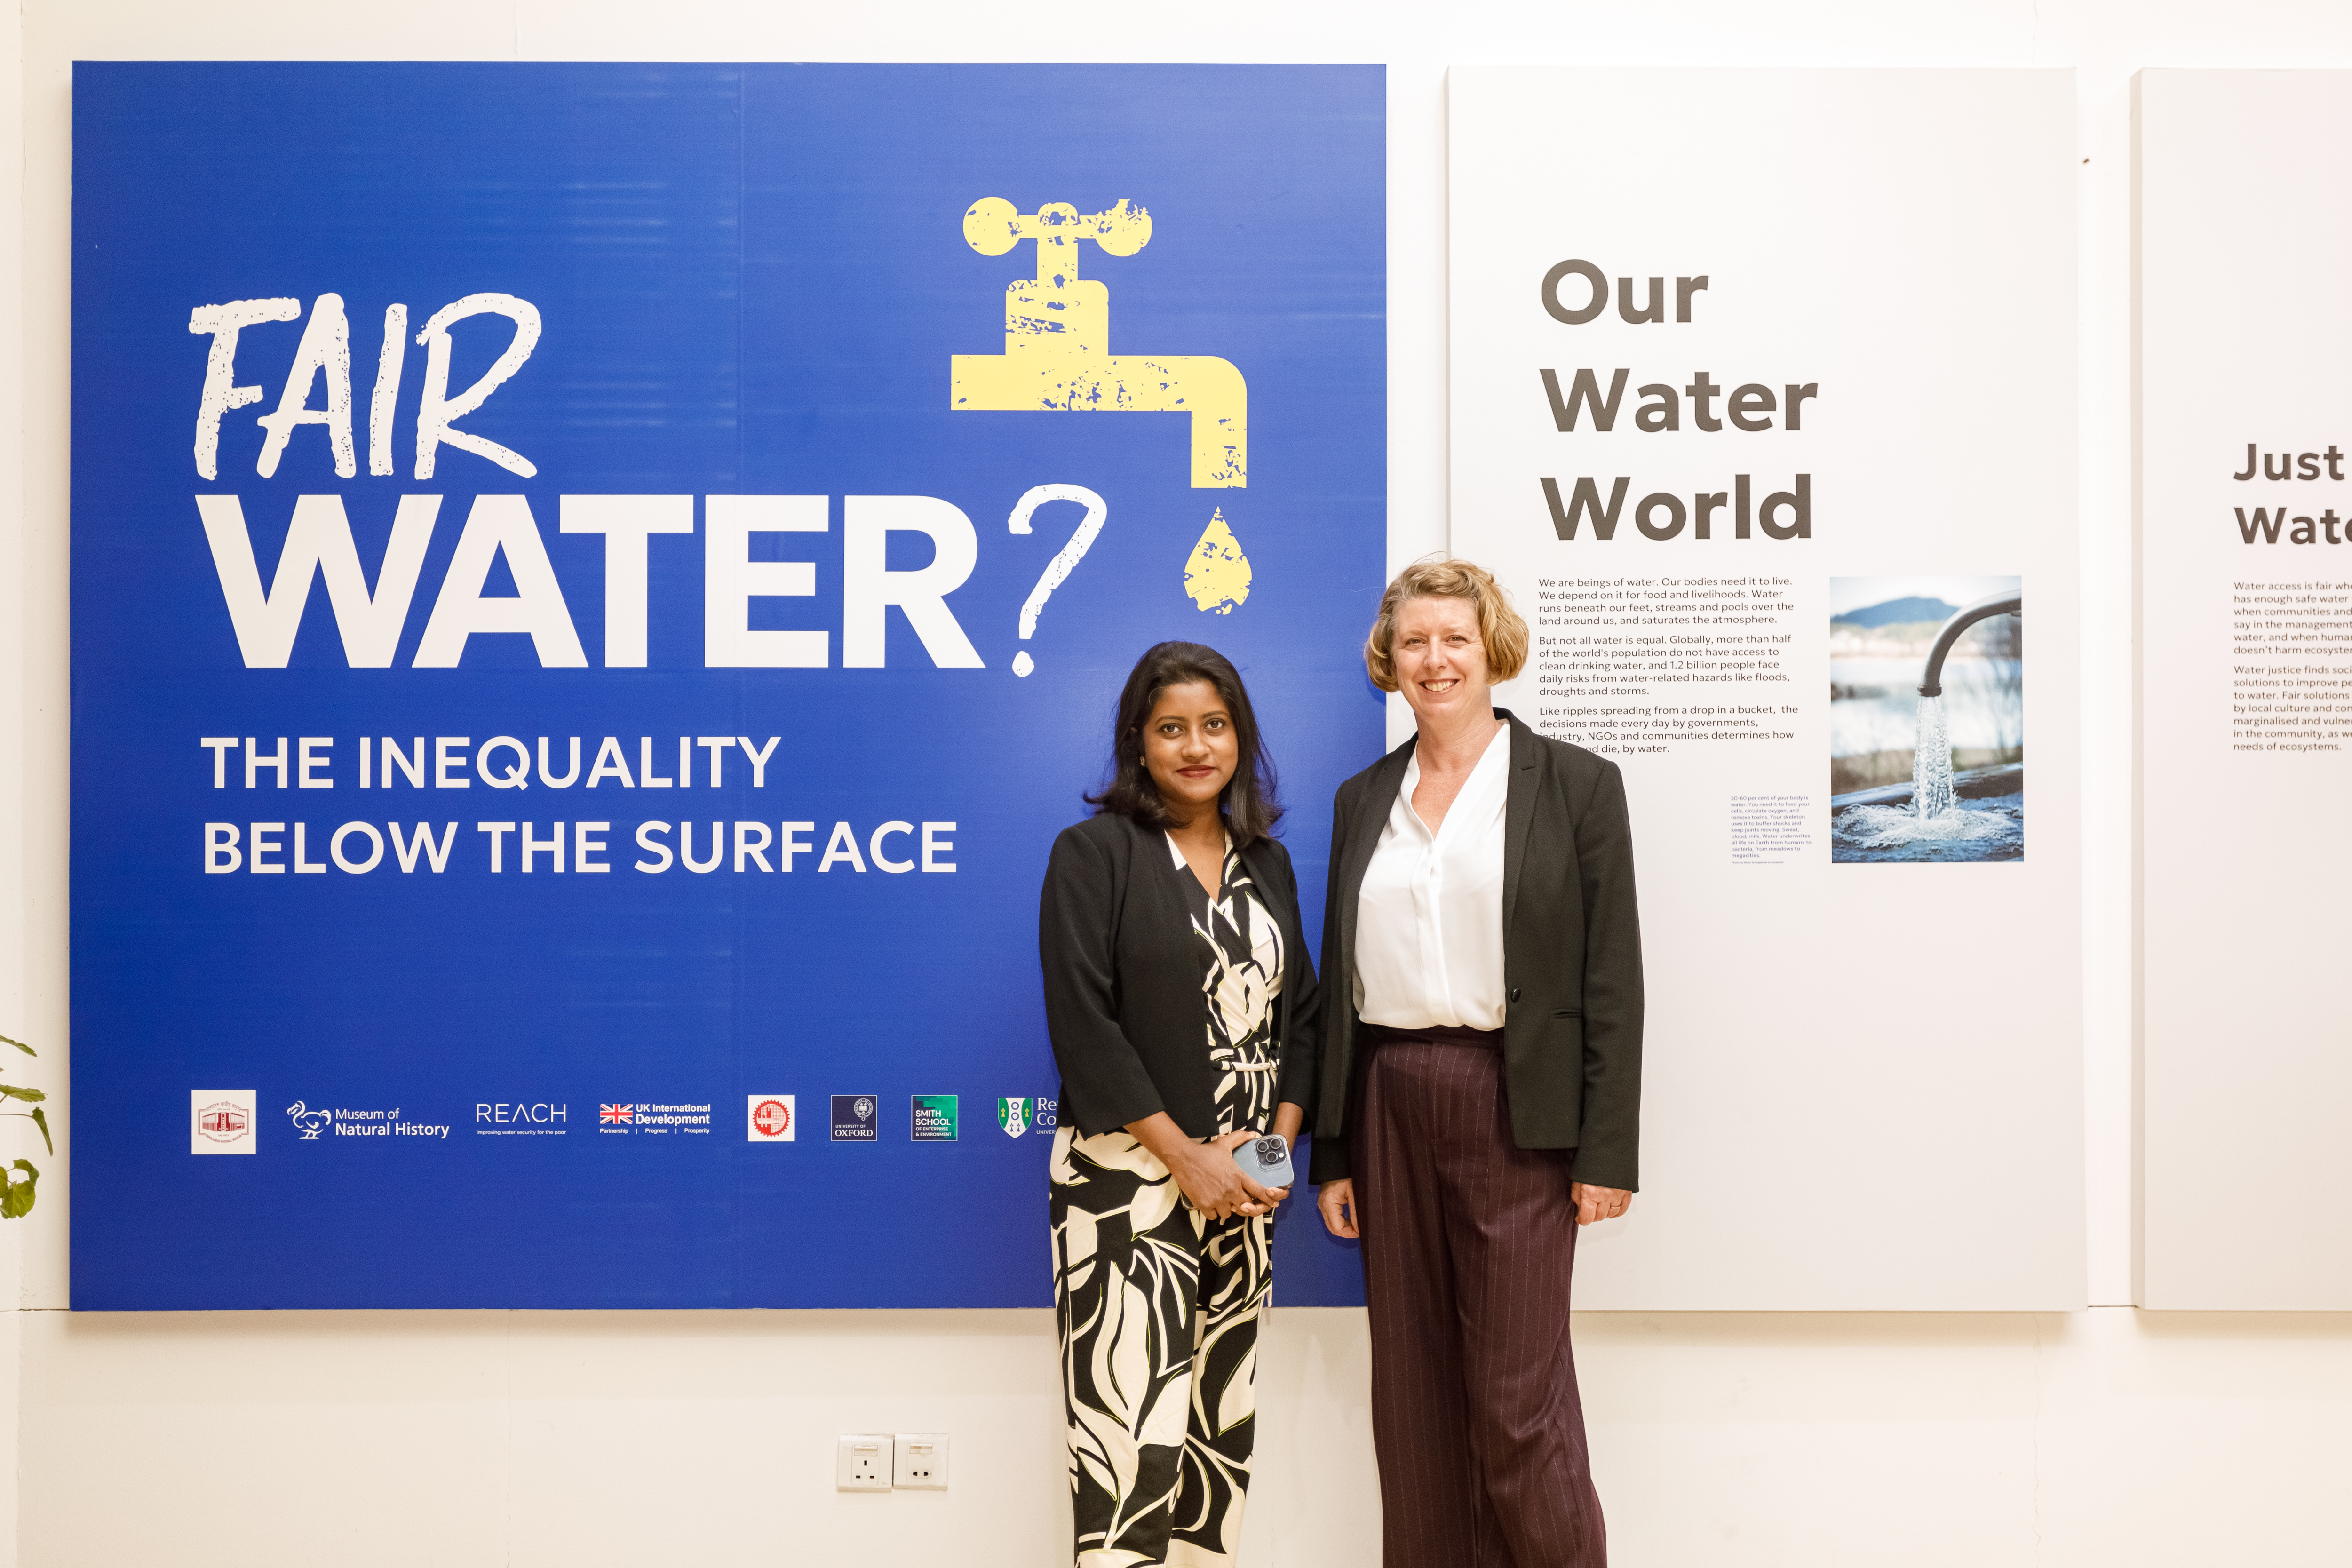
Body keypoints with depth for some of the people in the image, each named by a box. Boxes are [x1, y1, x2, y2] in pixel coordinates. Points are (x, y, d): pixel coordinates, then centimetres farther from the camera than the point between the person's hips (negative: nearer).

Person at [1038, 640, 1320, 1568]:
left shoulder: (1267, 863, 14)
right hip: (1128, 1177, -5)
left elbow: (1300, 1011, 14)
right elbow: (1083, 1022, -11)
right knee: (1133, 1438, -9)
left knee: (1225, 1426, 10)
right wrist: (1186, 1156, -13)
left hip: (1245, 1179, 6)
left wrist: (1279, 1142, -1)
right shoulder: (1095, 853, -3)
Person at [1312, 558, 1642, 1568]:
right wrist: (1331, 1152, 8)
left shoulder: (1576, 785, 0)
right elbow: (1339, 985, 12)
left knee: (1518, 1392, -2)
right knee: (1411, 1389, 10)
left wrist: (1607, 1151, -9)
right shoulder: (1363, 800, 12)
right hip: (1391, 1106, 4)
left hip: (1516, 1108, -4)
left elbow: (1612, 979, -3)